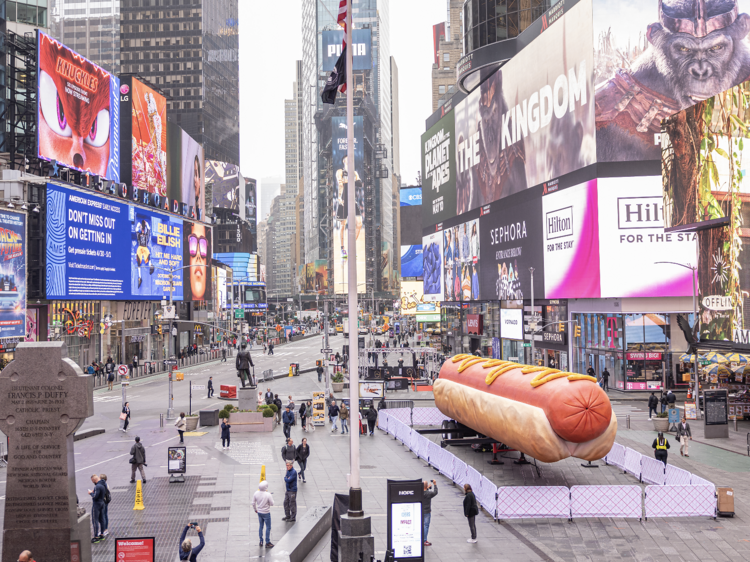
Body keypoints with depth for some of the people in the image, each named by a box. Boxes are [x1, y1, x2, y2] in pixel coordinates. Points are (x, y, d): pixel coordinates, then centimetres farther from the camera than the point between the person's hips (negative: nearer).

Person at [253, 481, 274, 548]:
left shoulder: (256, 494, -10)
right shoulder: (268, 495, -24)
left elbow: (253, 503, 2)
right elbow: (272, 504, -14)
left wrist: (255, 509, 19)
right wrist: (271, 498, 1)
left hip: (259, 512, 5)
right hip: (266, 513, -5)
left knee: (260, 526, 19)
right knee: (268, 527, 8)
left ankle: (261, 541, 28)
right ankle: (267, 543, 13)